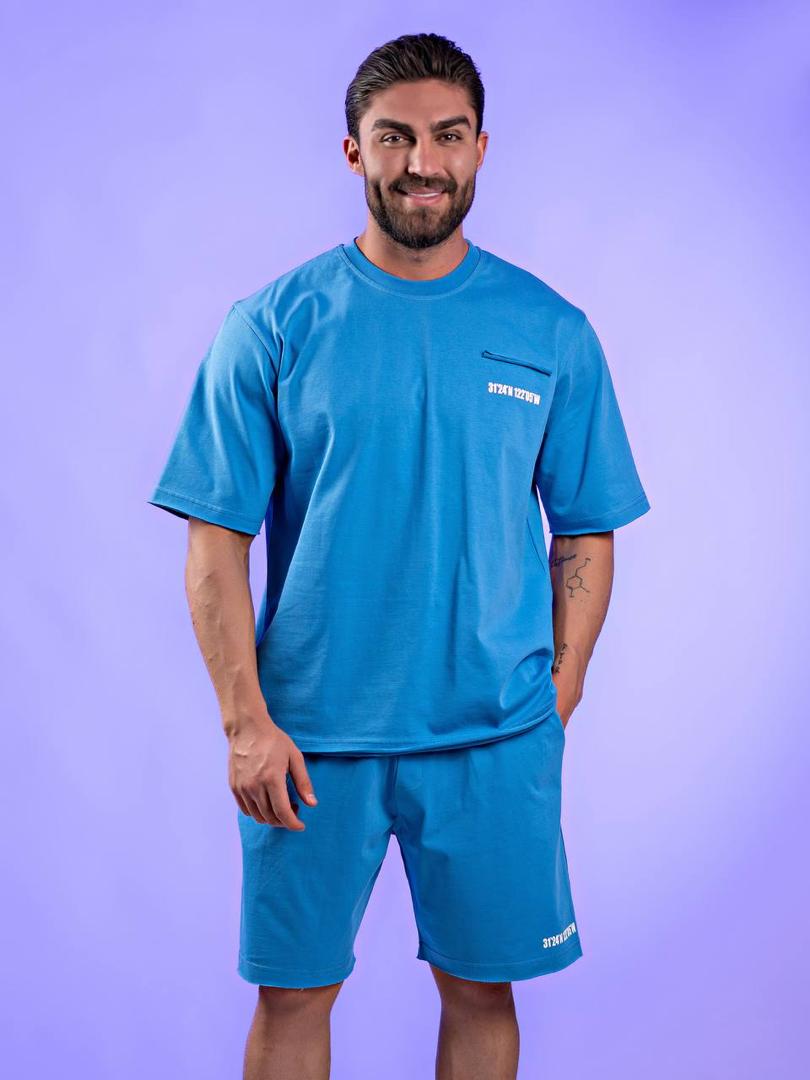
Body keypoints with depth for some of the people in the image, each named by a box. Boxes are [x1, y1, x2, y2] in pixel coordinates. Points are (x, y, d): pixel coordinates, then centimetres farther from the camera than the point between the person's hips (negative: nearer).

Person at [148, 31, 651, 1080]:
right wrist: (246, 721, -10)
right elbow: (216, 540, -4)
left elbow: (586, 534, 6)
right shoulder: (272, 326, -3)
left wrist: (556, 702, -1)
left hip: (496, 737, 1)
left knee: (481, 988, 14)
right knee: (293, 993, 10)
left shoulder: (551, 331, 1)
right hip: (309, 735, -1)